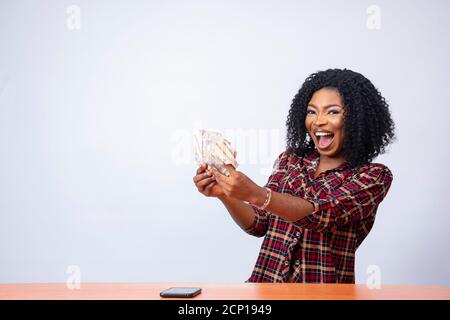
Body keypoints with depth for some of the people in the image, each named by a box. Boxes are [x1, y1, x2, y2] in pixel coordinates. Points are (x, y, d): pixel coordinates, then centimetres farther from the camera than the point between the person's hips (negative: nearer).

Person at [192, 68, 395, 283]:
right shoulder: (291, 160, 8)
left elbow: (326, 214, -20)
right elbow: (259, 224, 6)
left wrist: (255, 194, -31)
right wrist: (224, 194, -11)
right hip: (268, 284, 2)